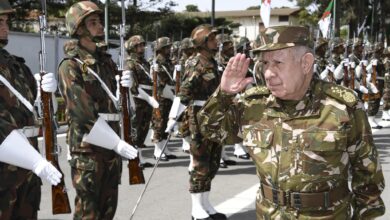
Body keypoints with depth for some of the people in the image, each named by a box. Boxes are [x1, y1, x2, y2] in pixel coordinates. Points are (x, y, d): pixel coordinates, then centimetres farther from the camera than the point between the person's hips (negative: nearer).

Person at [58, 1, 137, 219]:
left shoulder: (107, 61, 13)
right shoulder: (70, 66, -10)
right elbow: (83, 112, -18)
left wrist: (125, 86, -7)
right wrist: (117, 143, -21)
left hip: (112, 142, 7)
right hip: (87, 146, -7)